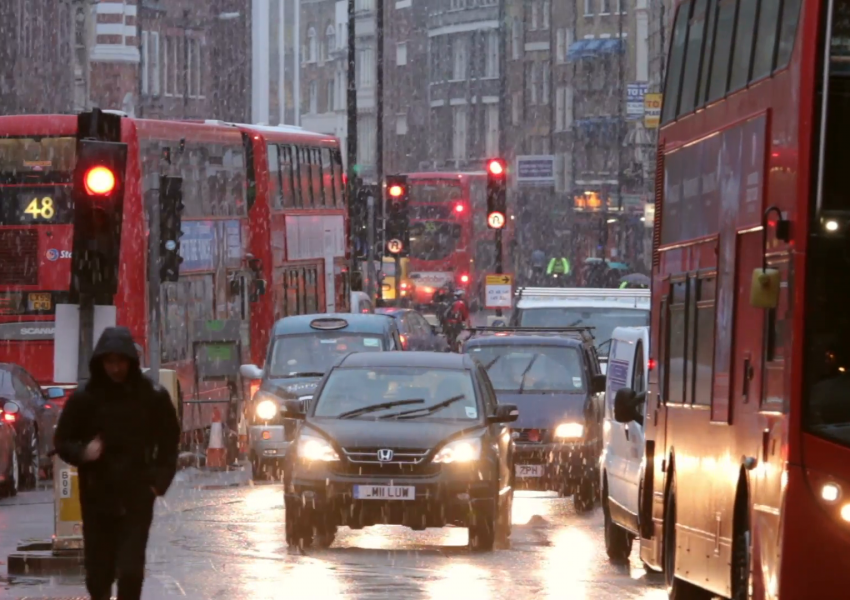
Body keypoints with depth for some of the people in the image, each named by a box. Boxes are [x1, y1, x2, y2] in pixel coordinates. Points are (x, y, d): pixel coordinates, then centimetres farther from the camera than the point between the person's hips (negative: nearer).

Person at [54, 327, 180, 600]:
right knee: (98, 573, 7)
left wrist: (159, 480, -3)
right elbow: (62, 441, 6)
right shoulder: (85, 398, -1)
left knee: (130, 571, -10)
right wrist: (82, 452, -15)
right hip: (97, 498, 1)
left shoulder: (152, 396, -2)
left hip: (136, 498, -1)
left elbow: (169, 441, 9)